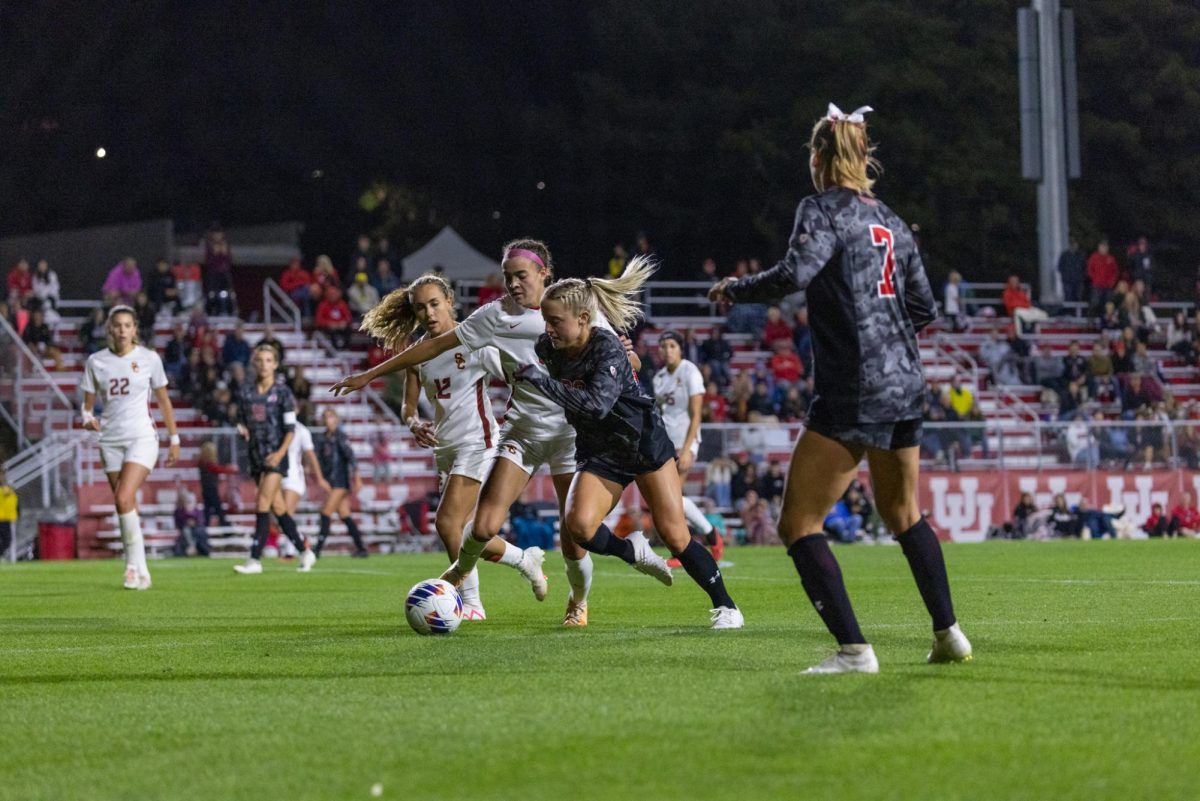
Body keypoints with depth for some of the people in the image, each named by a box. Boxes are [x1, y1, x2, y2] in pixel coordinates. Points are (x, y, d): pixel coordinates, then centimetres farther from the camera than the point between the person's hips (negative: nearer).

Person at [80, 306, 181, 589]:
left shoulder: (149, 359, -1)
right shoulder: (96, 361, 4)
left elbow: (164, 400, 8)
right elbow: (88, 402, 8)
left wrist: (174, 440, 8)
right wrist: (88, 418, -15)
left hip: (141, 438, -3)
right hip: (111, 440, 3)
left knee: (124, 499, -20)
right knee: (127, 508, 4)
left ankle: (135, 565, -13)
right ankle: (140, 572, 11)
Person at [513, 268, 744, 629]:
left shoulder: (606, 346, -25)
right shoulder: (548, 348, -8)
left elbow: (598, 405, -38)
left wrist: (542, 380, -38)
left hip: (644, 443, -5)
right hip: (599, 452, 5)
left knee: (674, 534, -6)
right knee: (577, 525, -21)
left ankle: (725, 607, 10)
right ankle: (632, 552, 8)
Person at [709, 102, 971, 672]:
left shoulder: (824, 209, -5)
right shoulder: (889, 220, 16)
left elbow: (794, 273, -22)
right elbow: (924, 308, 18)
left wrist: (734, 289, -6)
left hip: (853, 393, -8)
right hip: (905, 385, 8)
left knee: (798, 523, -4)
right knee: (902, 512, 26)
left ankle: (853, 649, -14)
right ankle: (949, 634, 27)